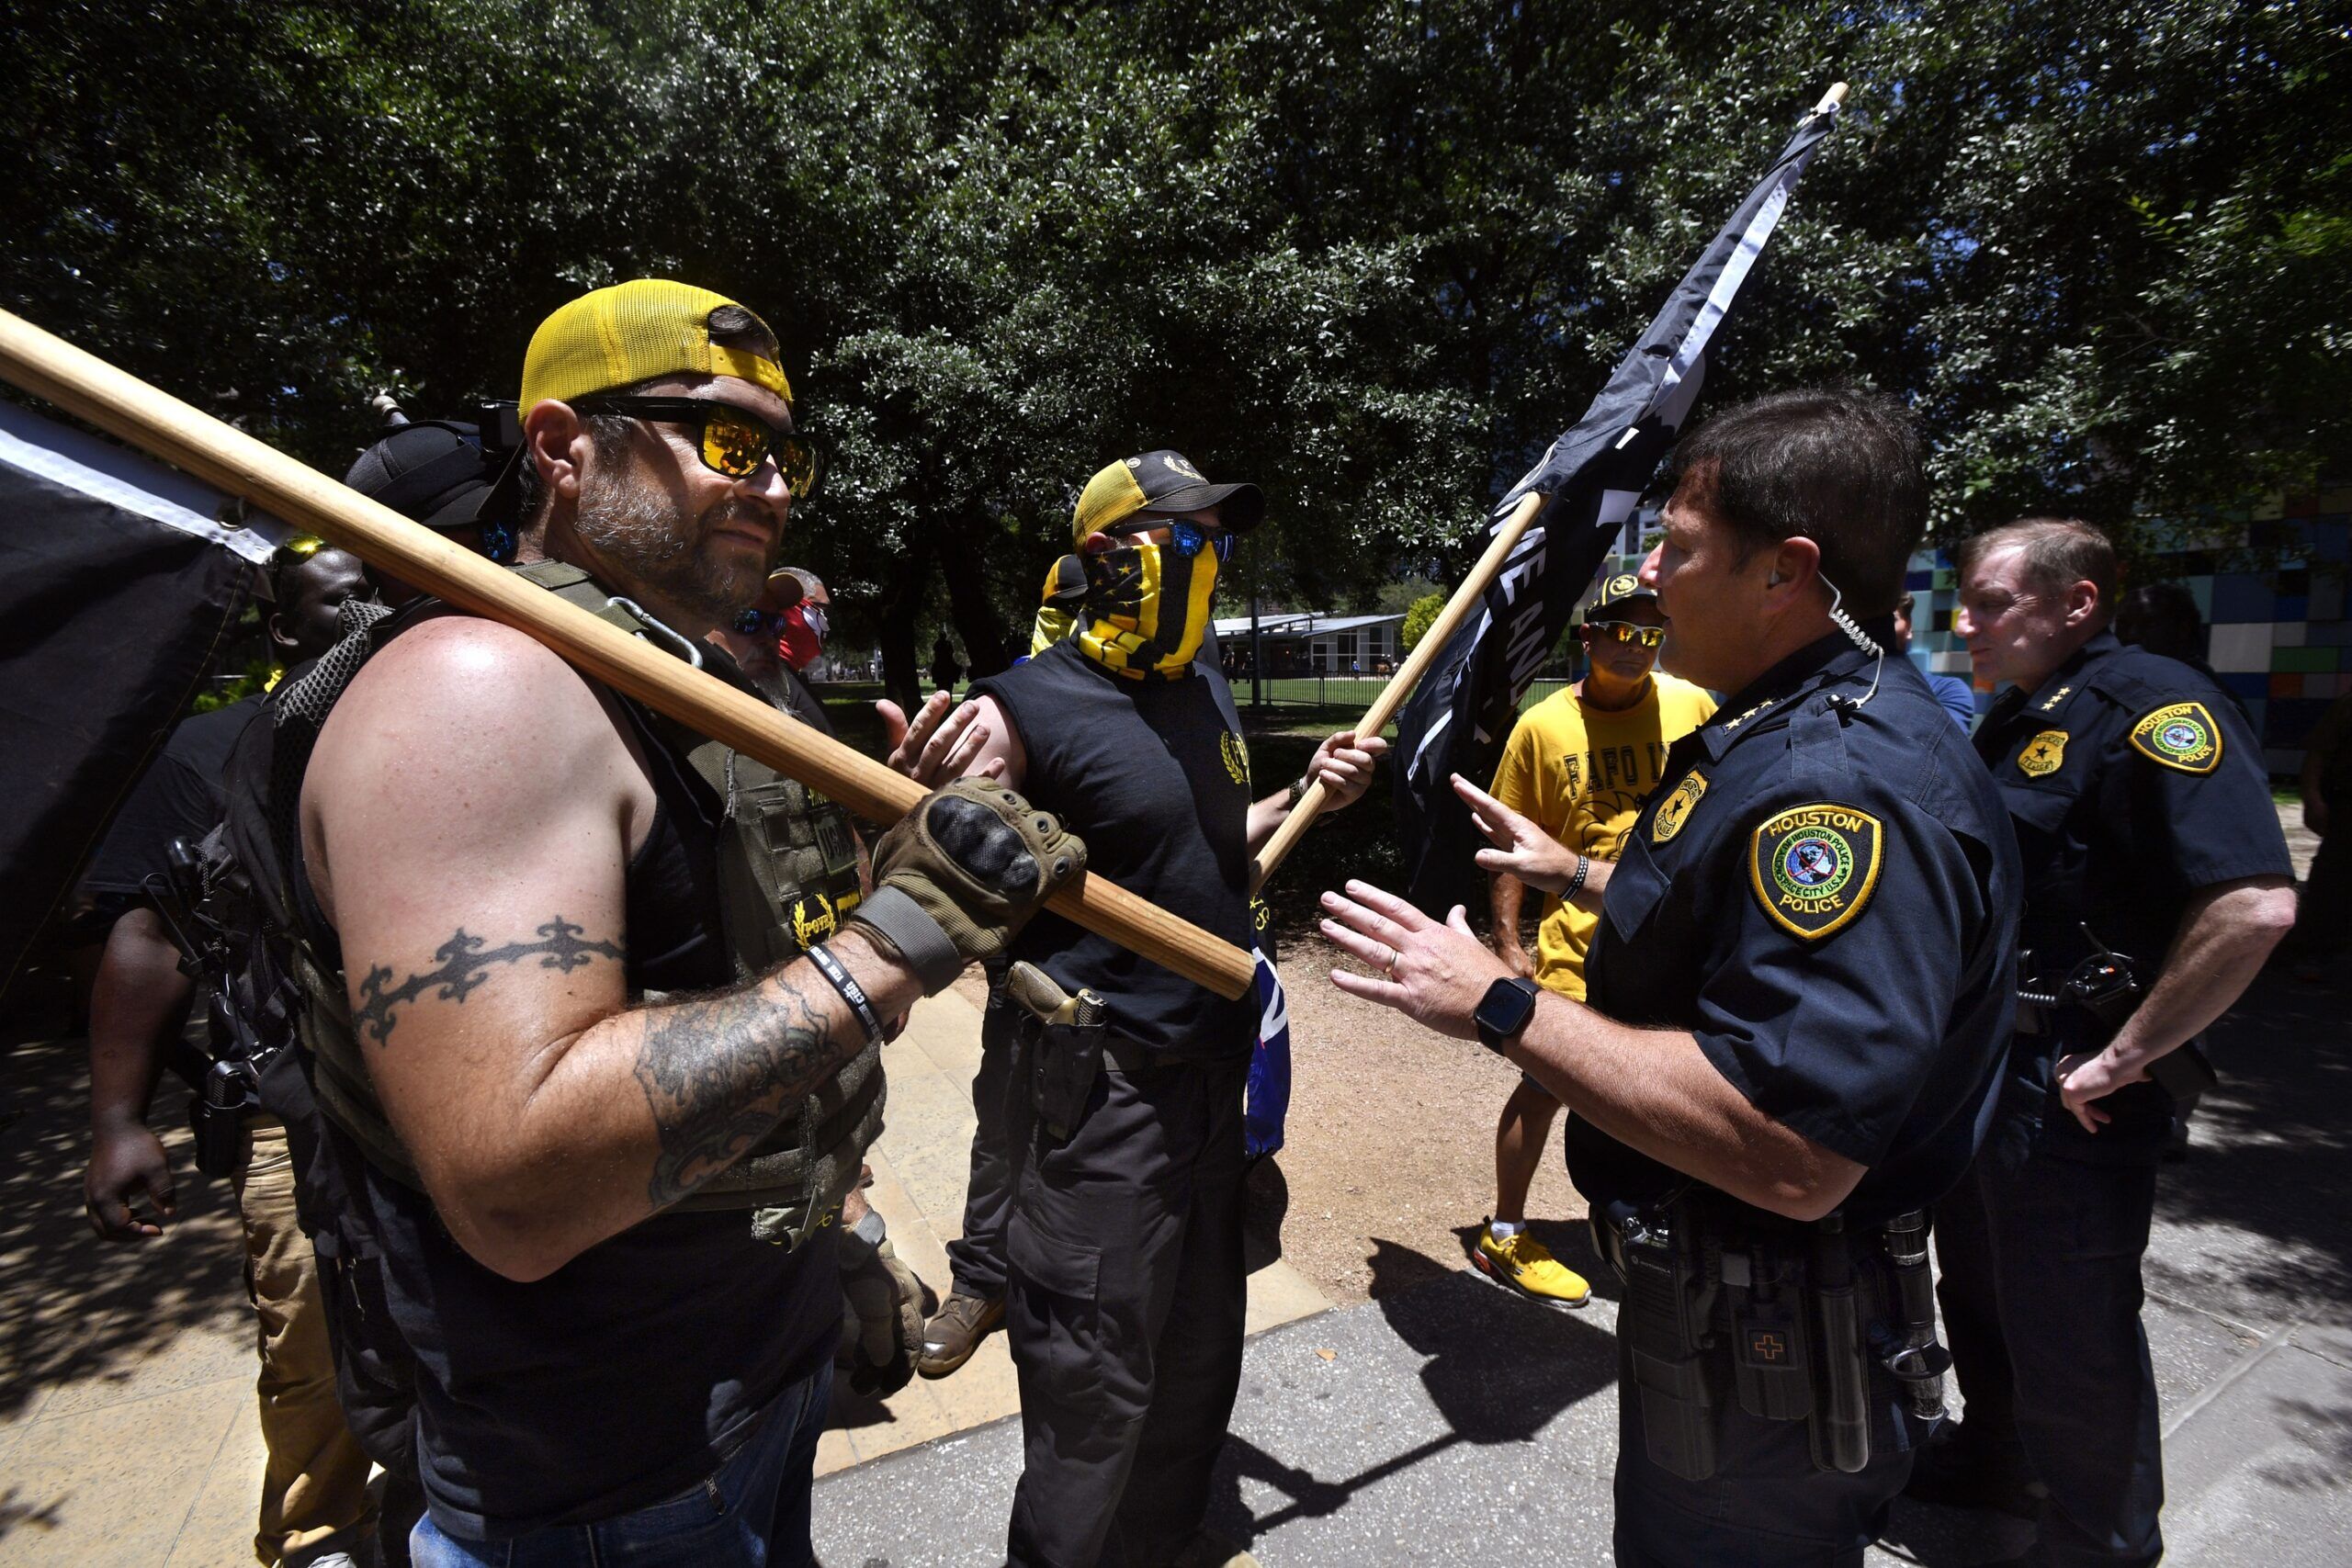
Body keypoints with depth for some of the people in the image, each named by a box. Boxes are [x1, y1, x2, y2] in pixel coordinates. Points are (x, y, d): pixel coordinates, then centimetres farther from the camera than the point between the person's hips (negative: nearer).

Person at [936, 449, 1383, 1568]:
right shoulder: (1027, 708, -16)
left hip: (1212, 1075, 8)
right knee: (1096, 1384, 7)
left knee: (1200, 1349, 23)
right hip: (1099, 1090, -7)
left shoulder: (1206, 690, 8)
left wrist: (1304, 797, 5)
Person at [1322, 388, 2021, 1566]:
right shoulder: (1784, 729, 6)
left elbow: (1793, 1153, -36)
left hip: (1767, 1352, -10)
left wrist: (1500, 1007, -31)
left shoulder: (1853, 780, -30)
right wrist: (1574, 871, 19)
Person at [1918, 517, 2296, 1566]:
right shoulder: (2014, 721, 11)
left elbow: (2255, 905, -28)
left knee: (2069, 1333, 8)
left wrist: (2123, 1059, -23)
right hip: (1981, 1067, 9)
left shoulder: (2151, 705, -17)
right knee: (1977, 1290, 24)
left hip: (2066, 1094, -9)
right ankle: (1991, 1460, 46)